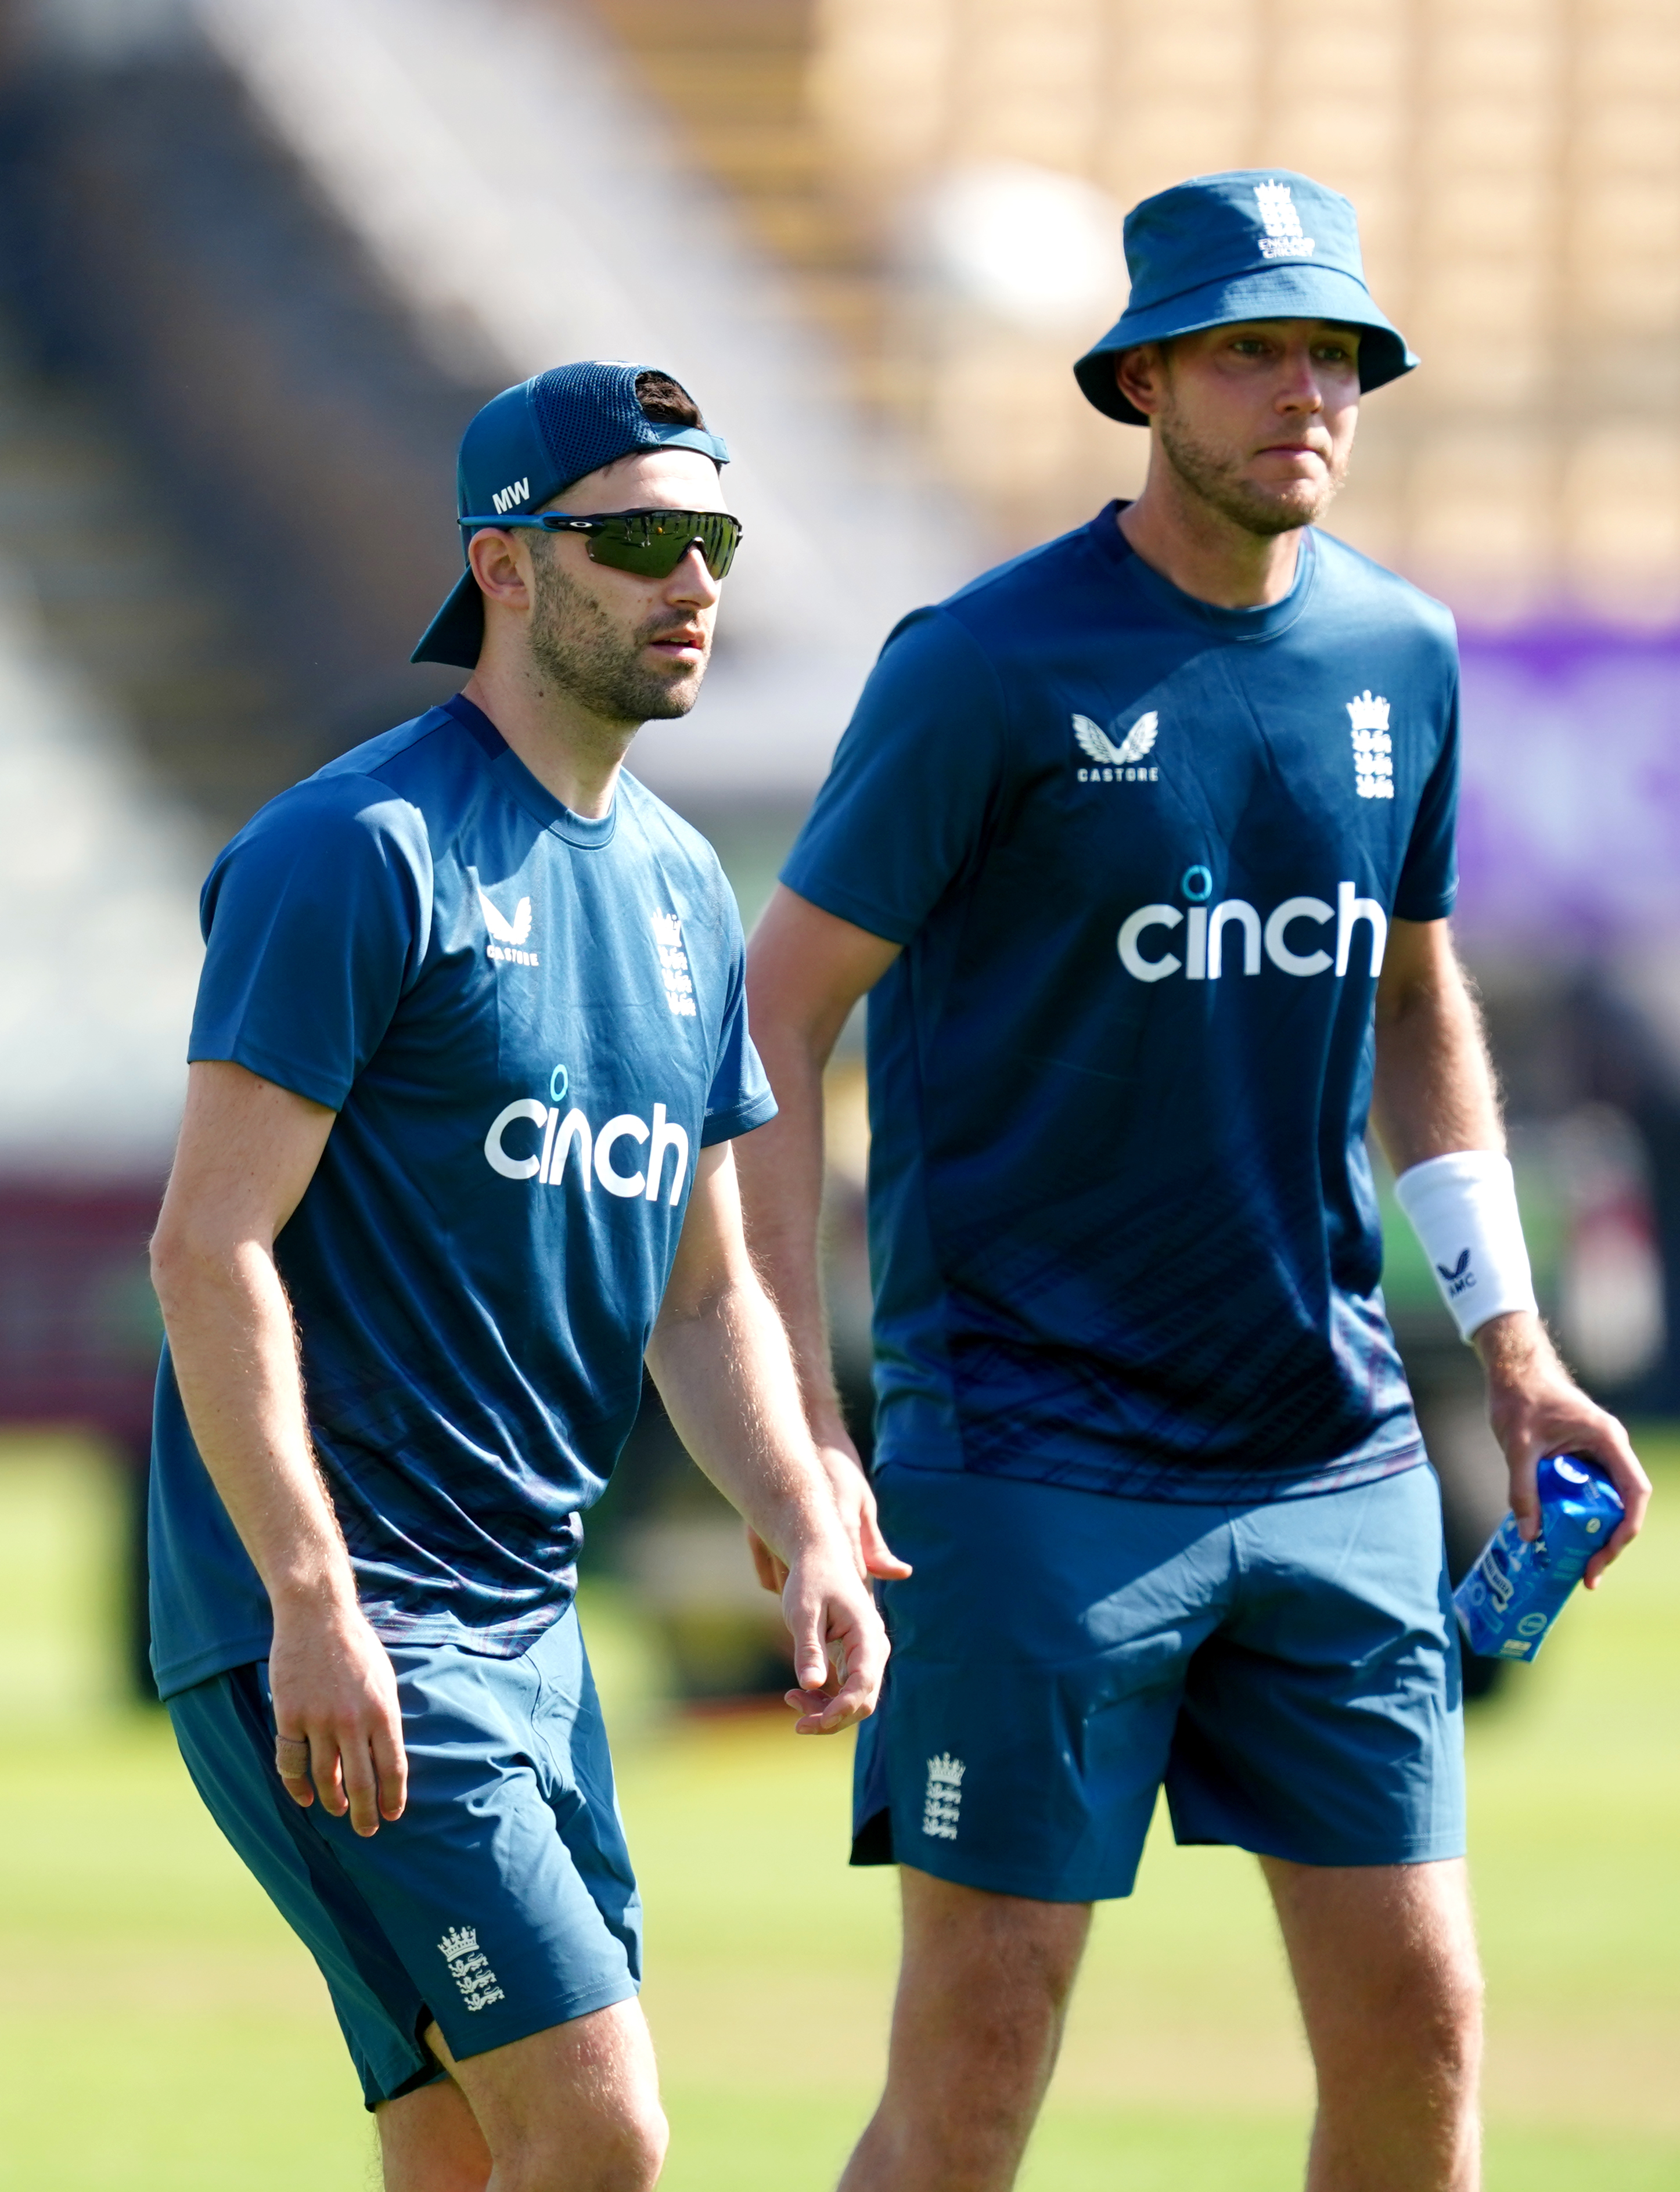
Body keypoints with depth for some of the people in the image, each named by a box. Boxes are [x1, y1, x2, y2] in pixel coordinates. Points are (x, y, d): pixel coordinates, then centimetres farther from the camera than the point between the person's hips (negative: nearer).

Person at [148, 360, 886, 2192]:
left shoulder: (682, 894, 16)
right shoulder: (358, 854, -11)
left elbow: (702, 1288, 22)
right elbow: (209, 1247, -16)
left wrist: (806, 1534, 5)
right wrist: (312, 1604, -22)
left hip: (529, 1618, 9)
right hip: (327, 1632, -9)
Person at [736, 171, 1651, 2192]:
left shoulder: (1401, 659, 8)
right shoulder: (987, 668, -9)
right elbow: (773, 1018, -7)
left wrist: (1509, 1340, 13)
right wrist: (799, 1429, -13)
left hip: (1335, 1461, 5)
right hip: (1031, 1467, -5)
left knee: (1414, 2026, 3)